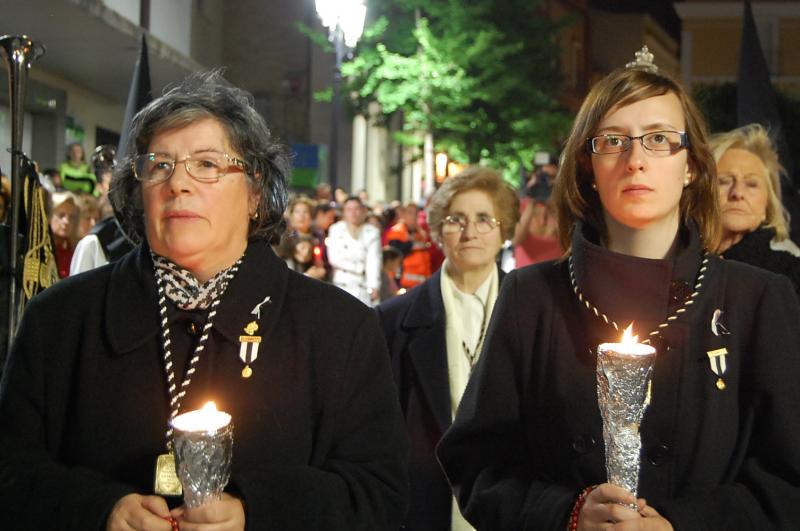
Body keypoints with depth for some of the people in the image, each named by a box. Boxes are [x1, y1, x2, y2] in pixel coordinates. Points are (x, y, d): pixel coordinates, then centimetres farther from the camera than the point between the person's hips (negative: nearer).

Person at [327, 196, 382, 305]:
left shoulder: (372, 232, 3)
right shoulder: (335, 229, 4)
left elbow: (373, 262, -5)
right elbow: (333, 259, -2)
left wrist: (374, 287, -15)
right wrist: (359, 268, -4)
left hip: (363, 287, 0)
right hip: (342, 283, 0)